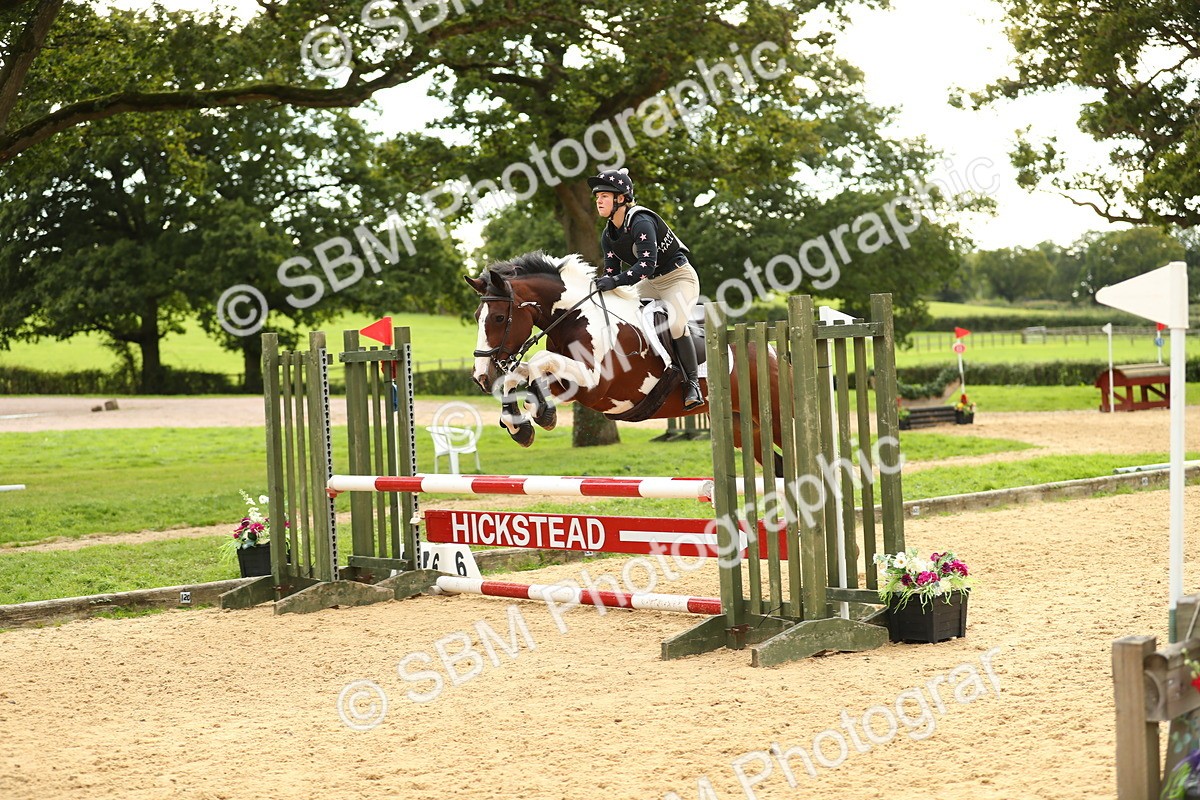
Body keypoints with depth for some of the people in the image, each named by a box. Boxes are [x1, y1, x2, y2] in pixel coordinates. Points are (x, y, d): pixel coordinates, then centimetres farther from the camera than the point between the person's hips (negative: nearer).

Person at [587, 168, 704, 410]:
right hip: (651, 283, 9)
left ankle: (692, 383, -21)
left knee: (675, 324, -31)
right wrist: (601, 284, -18)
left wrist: (615, 281, -43)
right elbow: (611, 271, 2)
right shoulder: (608, 235, 1)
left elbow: (647, 263, -35)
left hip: (679, 278, -9)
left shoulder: (641, 222, -25)